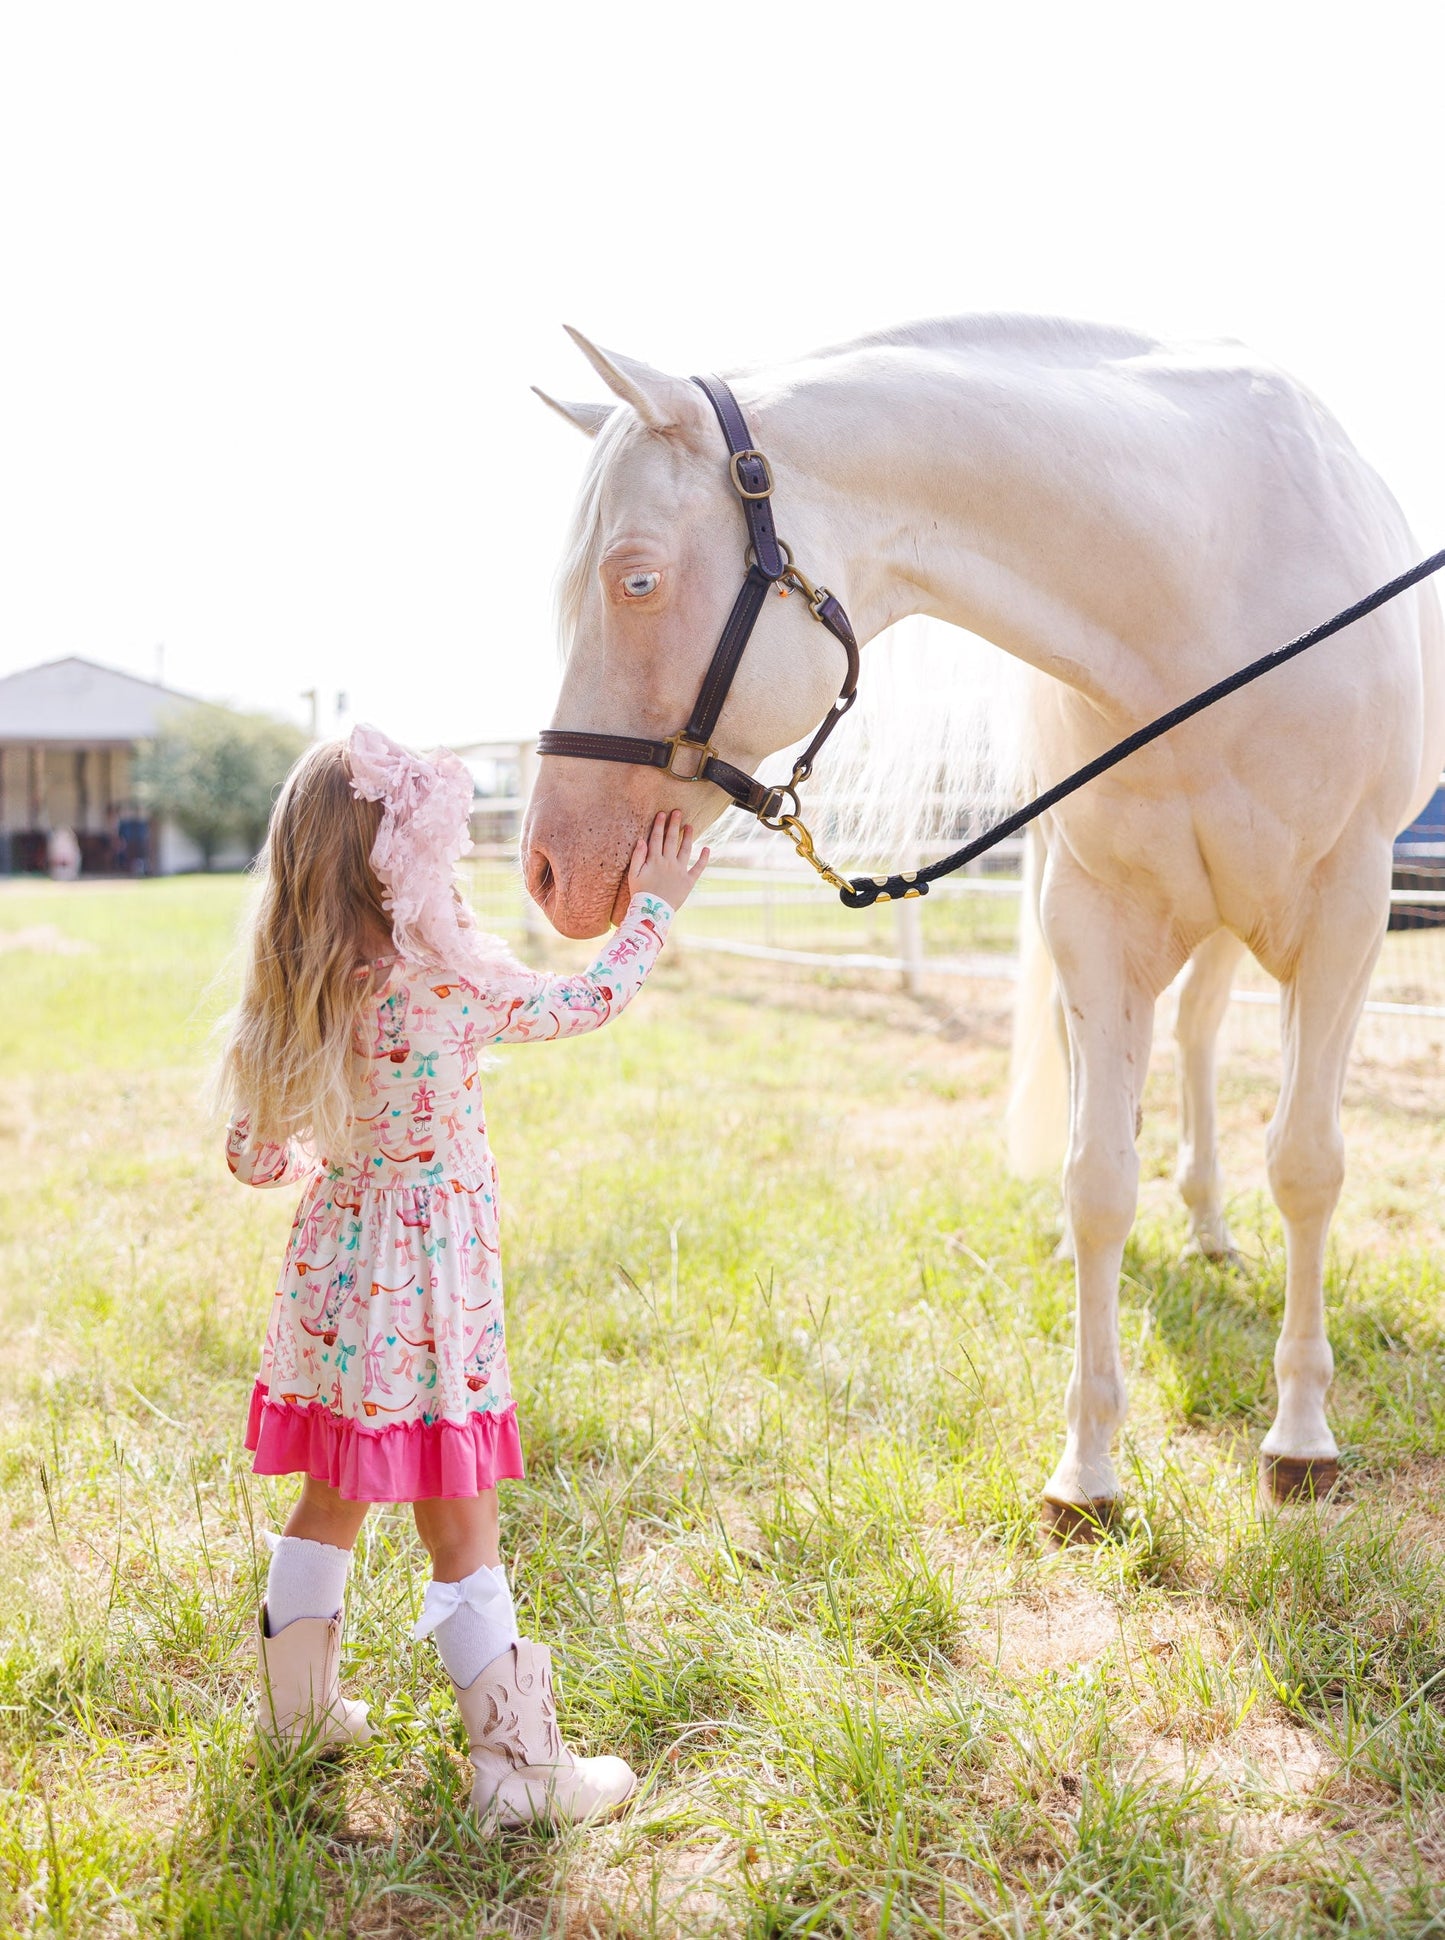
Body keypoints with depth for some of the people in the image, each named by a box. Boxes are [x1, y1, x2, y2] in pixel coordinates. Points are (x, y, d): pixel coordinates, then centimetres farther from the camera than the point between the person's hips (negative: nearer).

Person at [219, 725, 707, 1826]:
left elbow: (252, 1152, 7)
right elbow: (588, 1001, -6)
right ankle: (520, 1766, 12)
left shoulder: (291, 999, -1)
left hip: (332, 1277, 7)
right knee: (462, 1537, 2)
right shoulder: (450, 985, -20)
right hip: (428, 1304, -7)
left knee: (331, 1500, 23)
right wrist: (654, 907, 9)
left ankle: (298, 1707, 38)